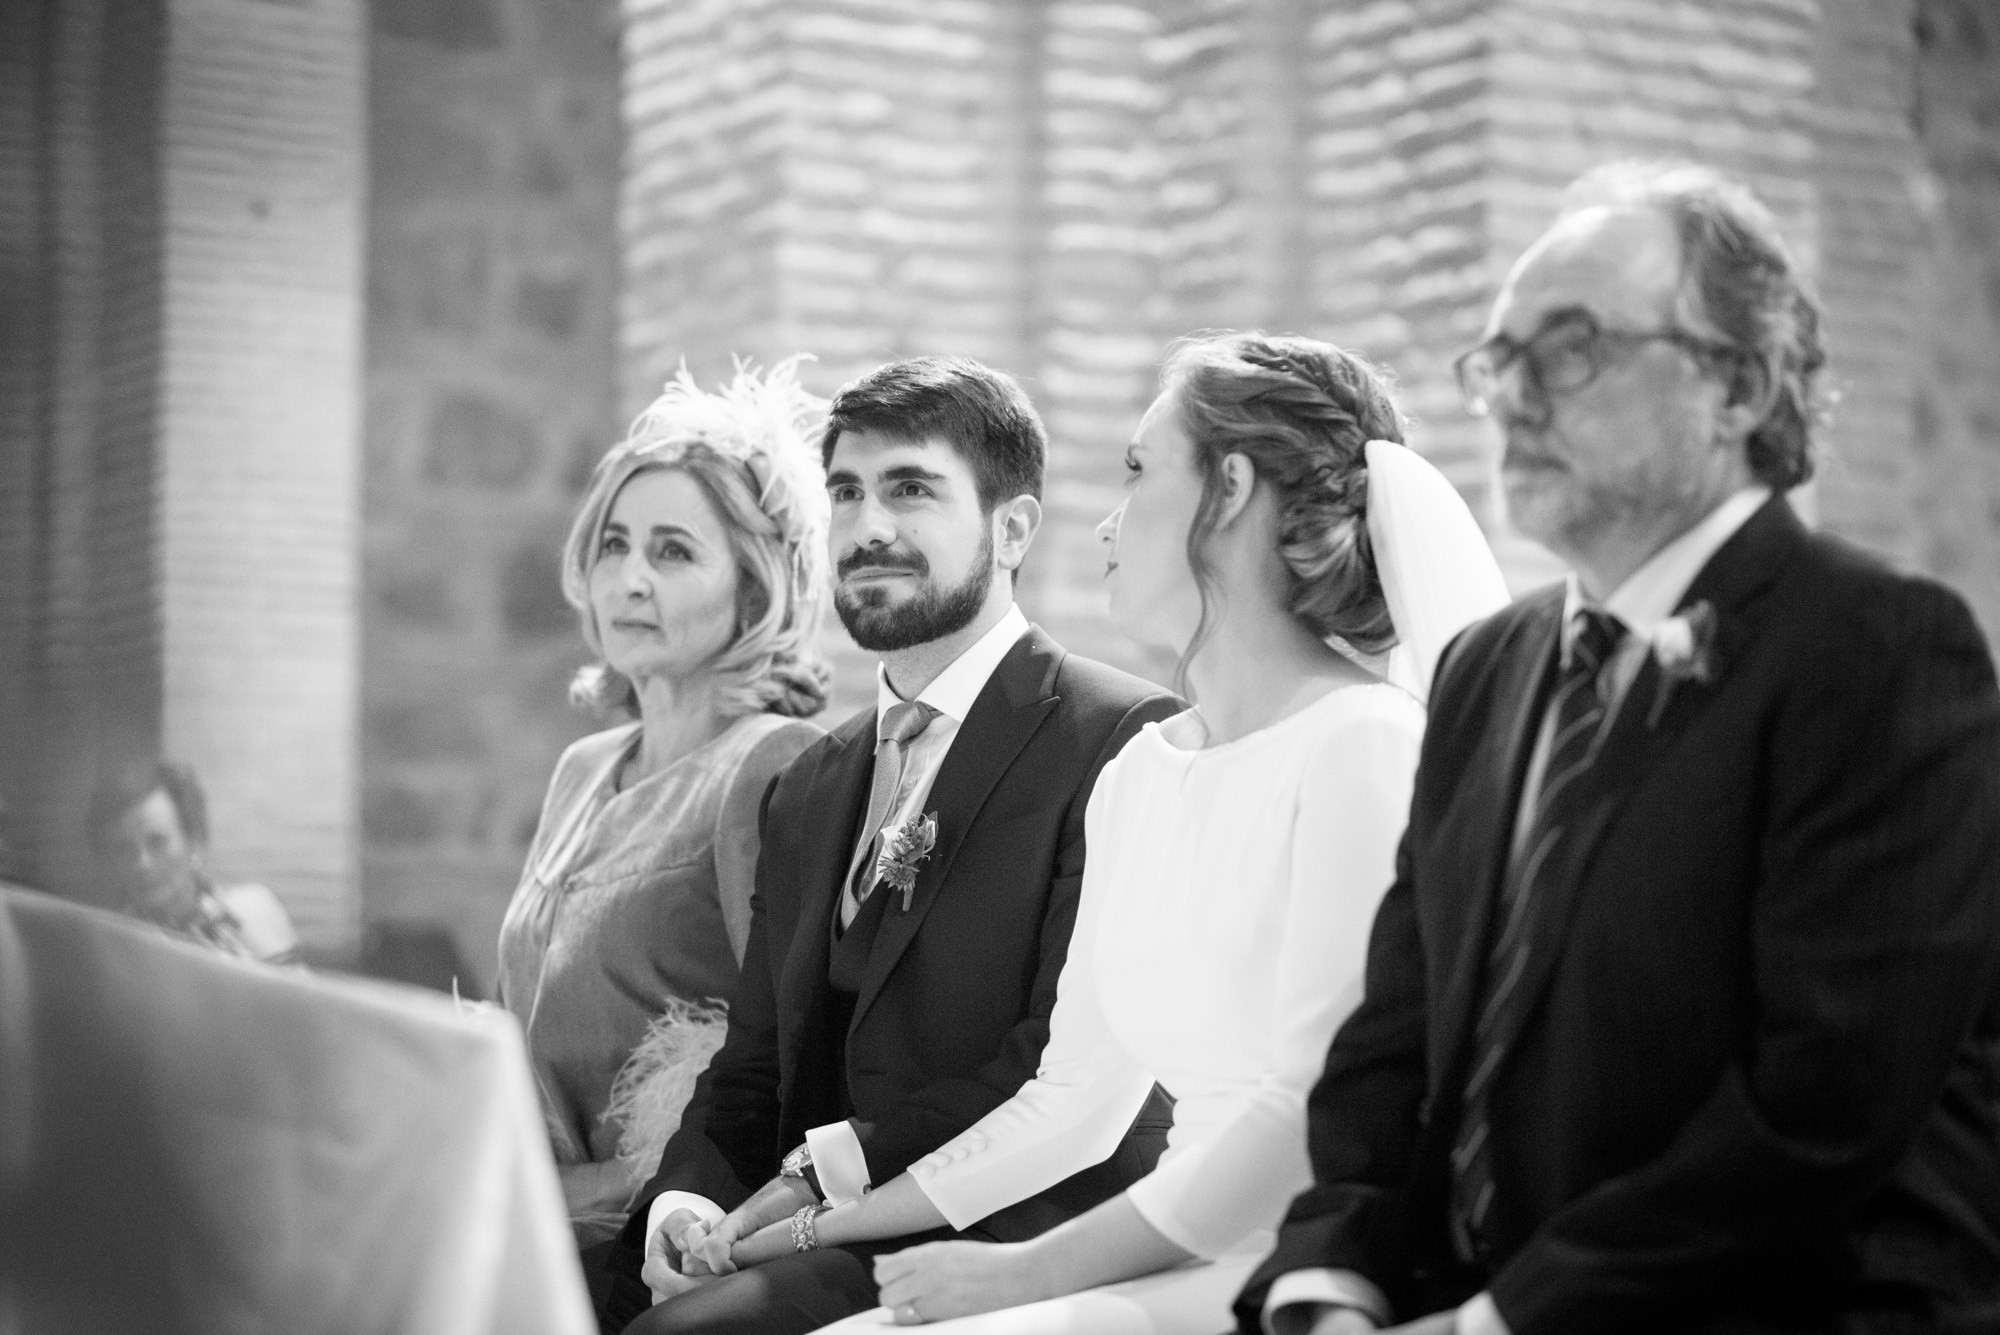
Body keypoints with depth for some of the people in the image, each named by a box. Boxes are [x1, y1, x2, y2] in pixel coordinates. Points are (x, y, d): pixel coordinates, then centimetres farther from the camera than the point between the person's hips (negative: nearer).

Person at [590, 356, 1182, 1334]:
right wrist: (686, 1198, -4)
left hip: (1007, 1237, -6)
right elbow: (753, 1067, 18)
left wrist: (829, 1170, -15)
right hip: (826, 1235, 7)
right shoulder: (808, 789, 21)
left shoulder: (1125, 738, -5)